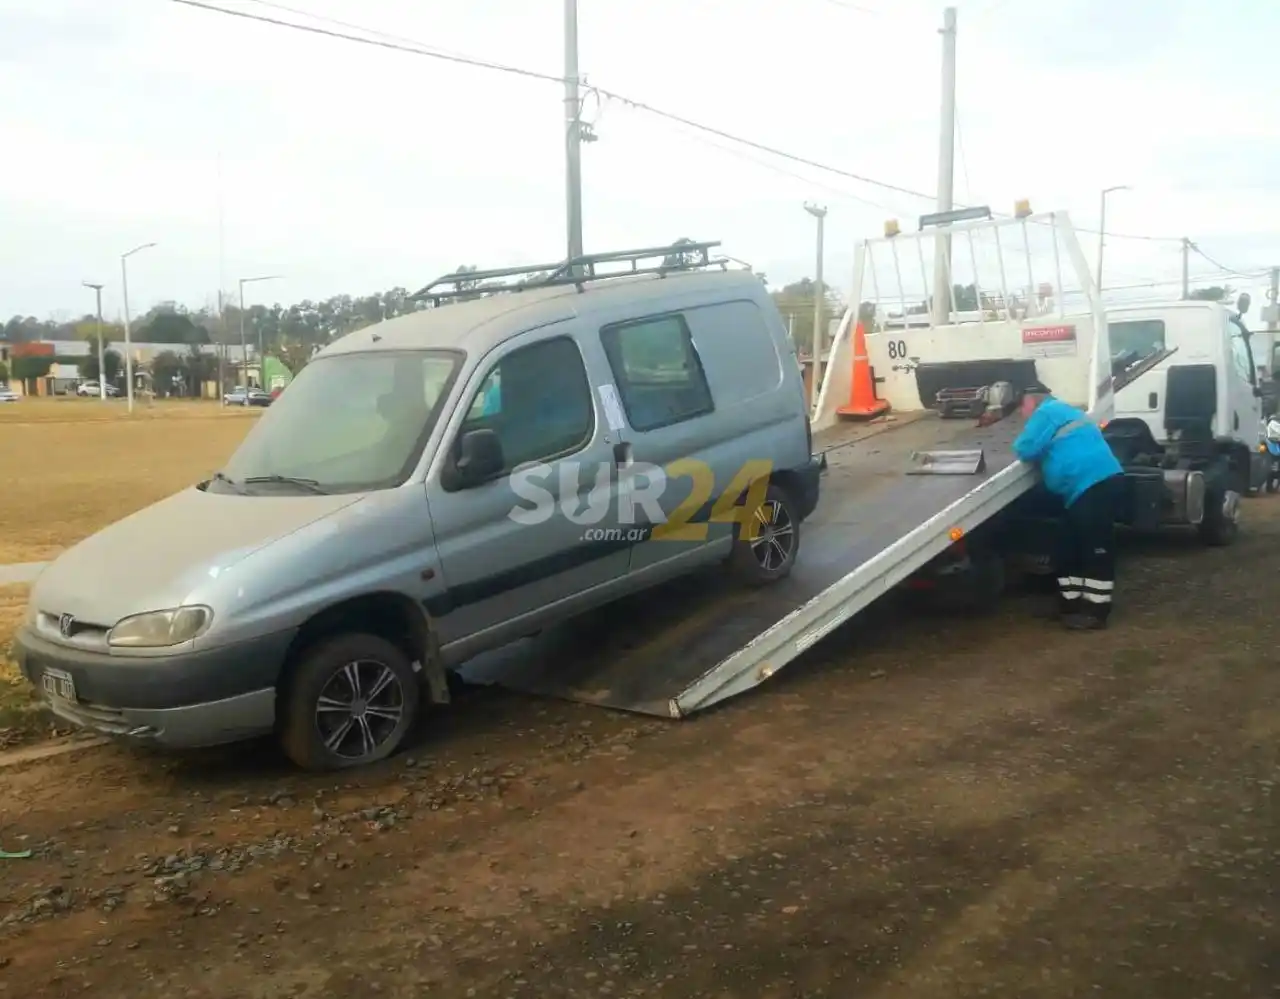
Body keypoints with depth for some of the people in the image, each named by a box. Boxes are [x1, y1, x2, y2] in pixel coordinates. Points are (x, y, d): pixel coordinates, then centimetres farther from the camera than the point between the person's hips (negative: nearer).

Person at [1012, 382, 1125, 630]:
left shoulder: (1047, 411, -4)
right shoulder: (1061, 411, 27)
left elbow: (1026, 449, -10)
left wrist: (1020, 444, 10)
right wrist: (1040, 451, 20)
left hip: (1094, 484, -11)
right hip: (1093, 484, 11)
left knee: (1095, 549, -6)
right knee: (1070, 547, 15)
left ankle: (1096, 611, -2)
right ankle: (1072, 605, 22)